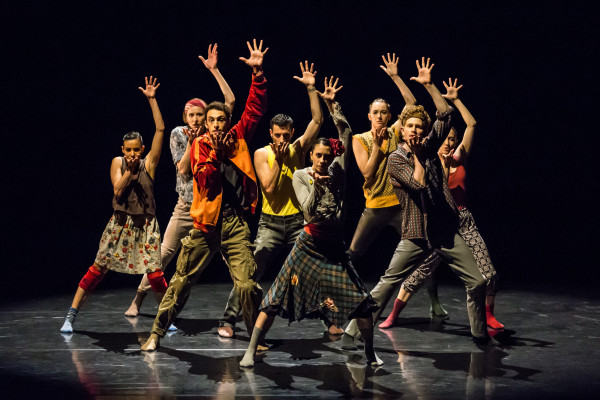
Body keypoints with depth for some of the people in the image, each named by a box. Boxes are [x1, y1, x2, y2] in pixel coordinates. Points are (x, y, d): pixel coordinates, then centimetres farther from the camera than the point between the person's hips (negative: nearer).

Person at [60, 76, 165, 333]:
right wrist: (129, 170, -18)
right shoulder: (118, 163, 4)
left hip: (145, 224, 0)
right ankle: (71, 315, 1)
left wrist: (152, 99, -8)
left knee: (155, 273, -6)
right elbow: (118, 190, -8)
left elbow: (160, 129, -6)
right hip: (121, 223, 0)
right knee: (99, 268, -2)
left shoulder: (149, 163, 1)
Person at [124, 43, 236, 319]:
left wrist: (214, 70, -13)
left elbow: (230, 100, -10)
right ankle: (138, 300, 13)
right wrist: (191, 141, -18)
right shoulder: (178, 134, 0)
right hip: (186, 205, 0)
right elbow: (183, 169, -7)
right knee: (163, 254, 1)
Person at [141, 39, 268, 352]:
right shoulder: (199, 145, 2)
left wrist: (258, 73, -10)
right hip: (206, 222, 0)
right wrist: (215, 153, -19)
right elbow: (204, 182, -10)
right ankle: (157, 332, 18)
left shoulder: (238, 137, 7)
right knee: (181, 281, 7)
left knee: (248, 284, -8)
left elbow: (255, 109, -1)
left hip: (235, 221, 1)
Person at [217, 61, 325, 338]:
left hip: (298, 222, 2)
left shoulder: (298, 149, 3)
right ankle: (228, 320, -4)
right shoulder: (262, 154, -3)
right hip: (270, 223, -2)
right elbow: (268, 186, -13)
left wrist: (311, 88, -12)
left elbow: (317, 120, -7)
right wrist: (278, 158, -14)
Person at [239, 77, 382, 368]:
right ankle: (250, 351, 1)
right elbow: (309, 211, -13)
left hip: (334, 246, 2)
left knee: (361, 300, -4)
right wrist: (316, 185, -27)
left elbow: (346, 134, -3)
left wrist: (332, 105, -7)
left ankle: (370, 353, 14)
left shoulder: (337, 171, 1)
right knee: (277, 299, -4)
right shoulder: (300, 176, -3)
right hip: (309, 245, -2)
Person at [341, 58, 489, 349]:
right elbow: (418, 182, -18)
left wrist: (428, 85, -3)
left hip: (446, 233, 4)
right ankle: (353, 331, -2)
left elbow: (445, 114, 1)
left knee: (477, 282, -1)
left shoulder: (429, 147, 9)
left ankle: (480, 335, 15)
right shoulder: (395, 159, -3)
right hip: (416, 236, -4)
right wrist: (416, 154, -9)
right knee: (385, 285, -7)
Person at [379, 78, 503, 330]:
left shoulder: (459, 158, 8)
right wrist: (443, 166, -17)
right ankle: (393, 315, 0)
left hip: (463, 220, 3)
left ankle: (488, 316, 18)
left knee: (488, 273, -2)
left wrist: (456, 100, 0)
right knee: (419, 272, -9)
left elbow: (472, 124, 4)